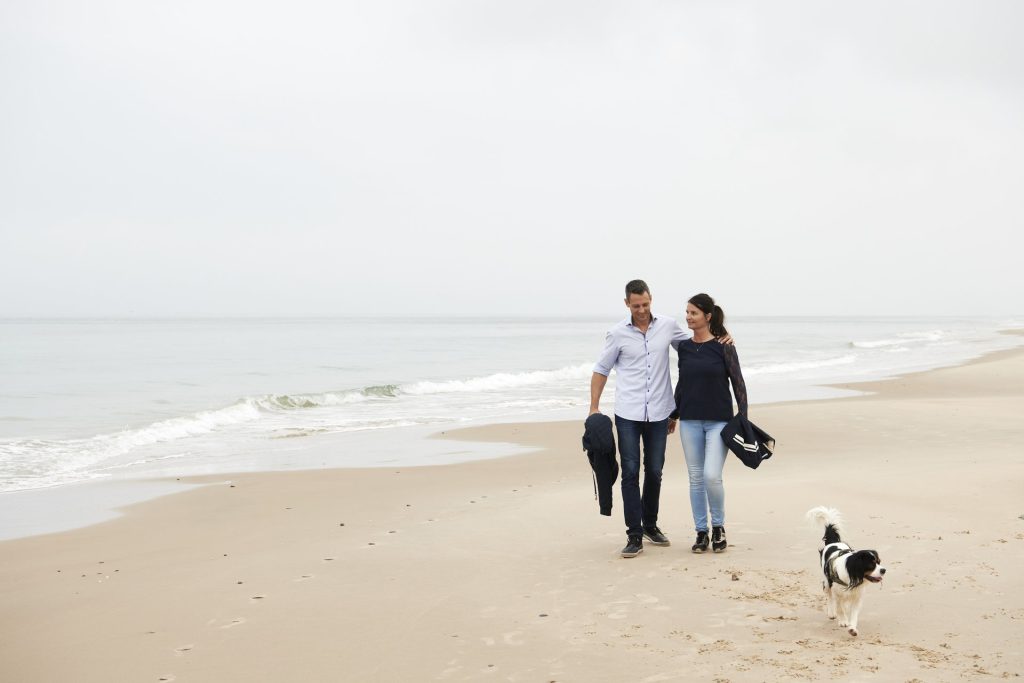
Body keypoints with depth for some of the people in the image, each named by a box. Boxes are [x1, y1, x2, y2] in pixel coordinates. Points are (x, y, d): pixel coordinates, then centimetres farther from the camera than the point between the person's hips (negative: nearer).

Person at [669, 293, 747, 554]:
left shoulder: (723, 346, -6)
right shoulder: (684, 347, 7)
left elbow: (738, 383, -4)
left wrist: (743, 419, -8)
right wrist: (673, 414, 21)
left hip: (719, 420, -4)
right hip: (690, 421, 4)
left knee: (712, 476, -13)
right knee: (696, 478, 6)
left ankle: (718, 526, 9)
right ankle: (701, 532, 15)